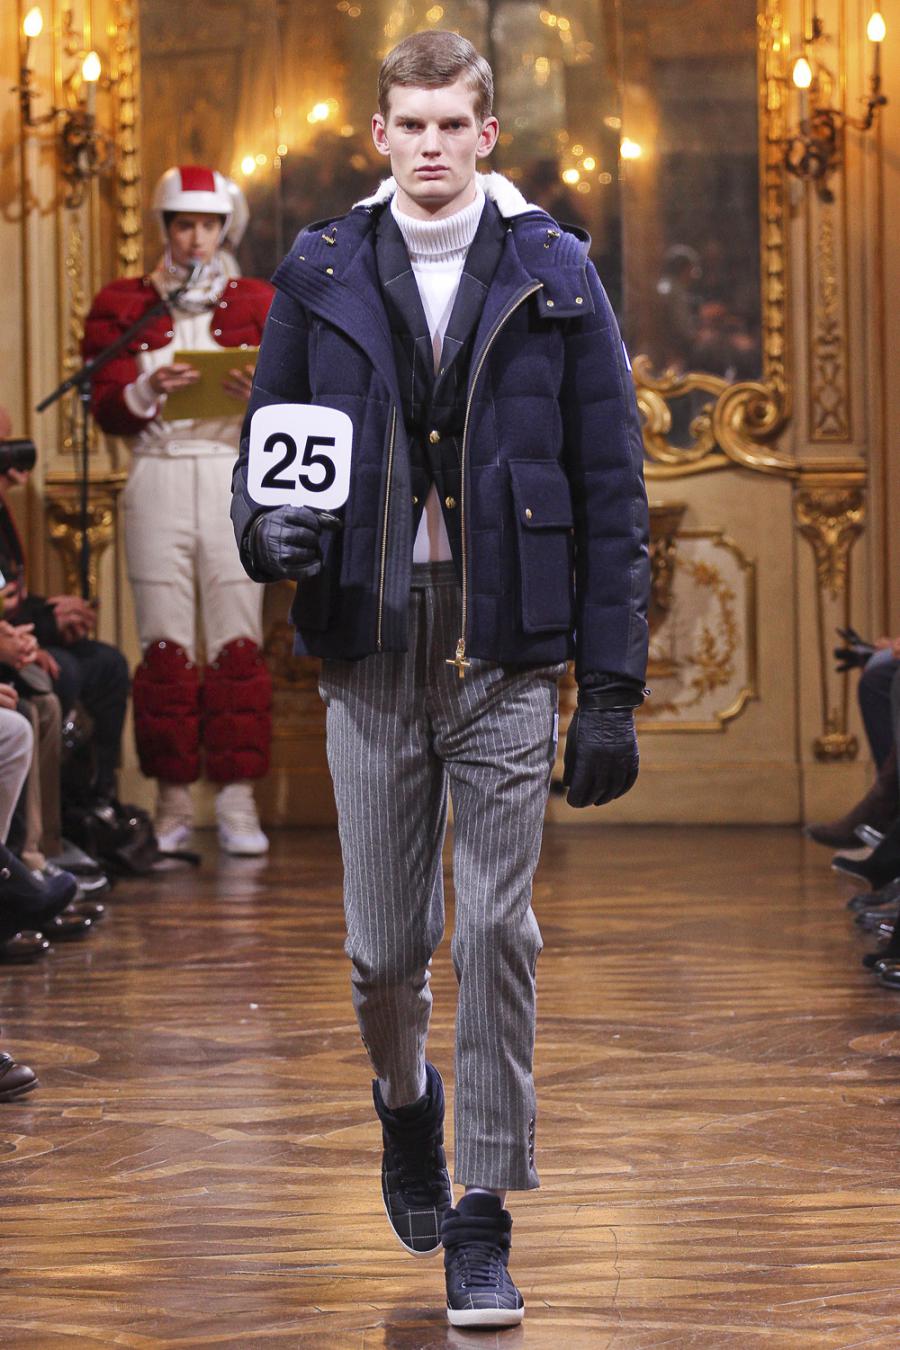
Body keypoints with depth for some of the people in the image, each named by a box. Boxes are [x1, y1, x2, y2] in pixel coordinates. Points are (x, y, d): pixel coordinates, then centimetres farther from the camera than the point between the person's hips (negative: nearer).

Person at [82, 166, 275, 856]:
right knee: (166, 647, -4)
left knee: (239, 642, -6)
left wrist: (262, 392, -15)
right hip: (157, 480, 0)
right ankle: (173, 803, 2)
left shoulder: (257, 302, 14)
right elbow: (108, 408, 3)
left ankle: (238, 803, -4)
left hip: (235, 479, 0)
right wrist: (150, 389, -17)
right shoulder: (122, 305, 11)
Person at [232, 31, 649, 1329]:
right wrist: (269, 527, -12)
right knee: (384, 945, 6)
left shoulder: (555, 277, 3)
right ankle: (405, 1101, 39)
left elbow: (612, 490, 2)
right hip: (372, 652, 1)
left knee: (496, 938, -4)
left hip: (508, 656, -1)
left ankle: (481, 1221, 6)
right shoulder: (319, 274, 6)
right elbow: (264, 445, 14)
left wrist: (613, 688, -4)